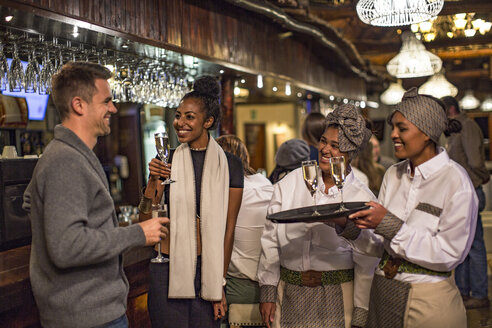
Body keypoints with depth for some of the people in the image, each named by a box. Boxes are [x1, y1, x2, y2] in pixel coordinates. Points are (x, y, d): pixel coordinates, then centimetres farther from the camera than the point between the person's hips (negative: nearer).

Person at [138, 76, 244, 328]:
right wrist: (153, 181, -11)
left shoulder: (229, 165, 1)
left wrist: (220, 282, 0)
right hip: (168, 267, 1)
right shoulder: (167, 161, 4)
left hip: (209, 269, -1)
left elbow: (228, 228, 1)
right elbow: (145, 222, 3)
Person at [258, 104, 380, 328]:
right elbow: (270, 238, 3)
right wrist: (267, 291, 1)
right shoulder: (291, 183, 0)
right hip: (289, 291, 2)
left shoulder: (362, 198, -5)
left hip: (336, 294, -2)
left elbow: (366, 263, -3)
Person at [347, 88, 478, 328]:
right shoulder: (393, 174, 4)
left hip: (428, 302, -5)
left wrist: (389, 223, -23)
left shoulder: (455, 181, -14)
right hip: (383, 292, 5)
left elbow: (448, 254, -19)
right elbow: (380, 245, 3)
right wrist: (349, 226, -15)